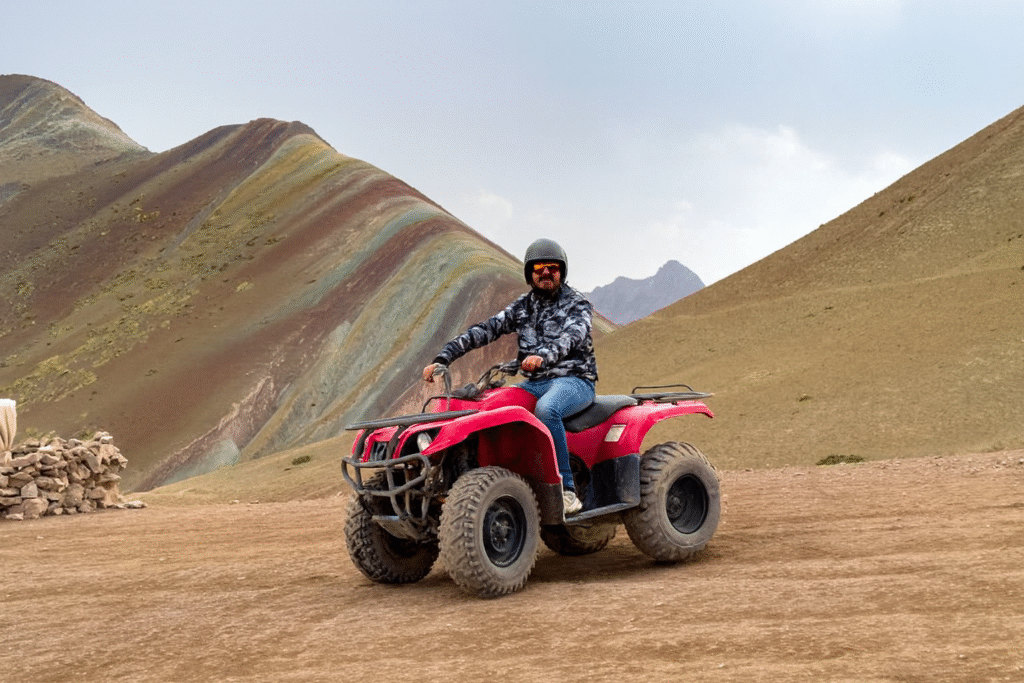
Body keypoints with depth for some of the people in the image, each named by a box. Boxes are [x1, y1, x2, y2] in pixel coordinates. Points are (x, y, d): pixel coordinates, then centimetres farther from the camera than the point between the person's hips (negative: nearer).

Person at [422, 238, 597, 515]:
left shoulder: (577, 304, 0)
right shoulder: (522, 307, 15)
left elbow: (571, 336, -22)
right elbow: (485, 330, 5)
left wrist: (544, 356, -44)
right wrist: (442, 358, -7)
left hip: (574, 380, -6)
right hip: (534, 383, 6)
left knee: (546, 408, -37)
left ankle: (566, 490, -32)